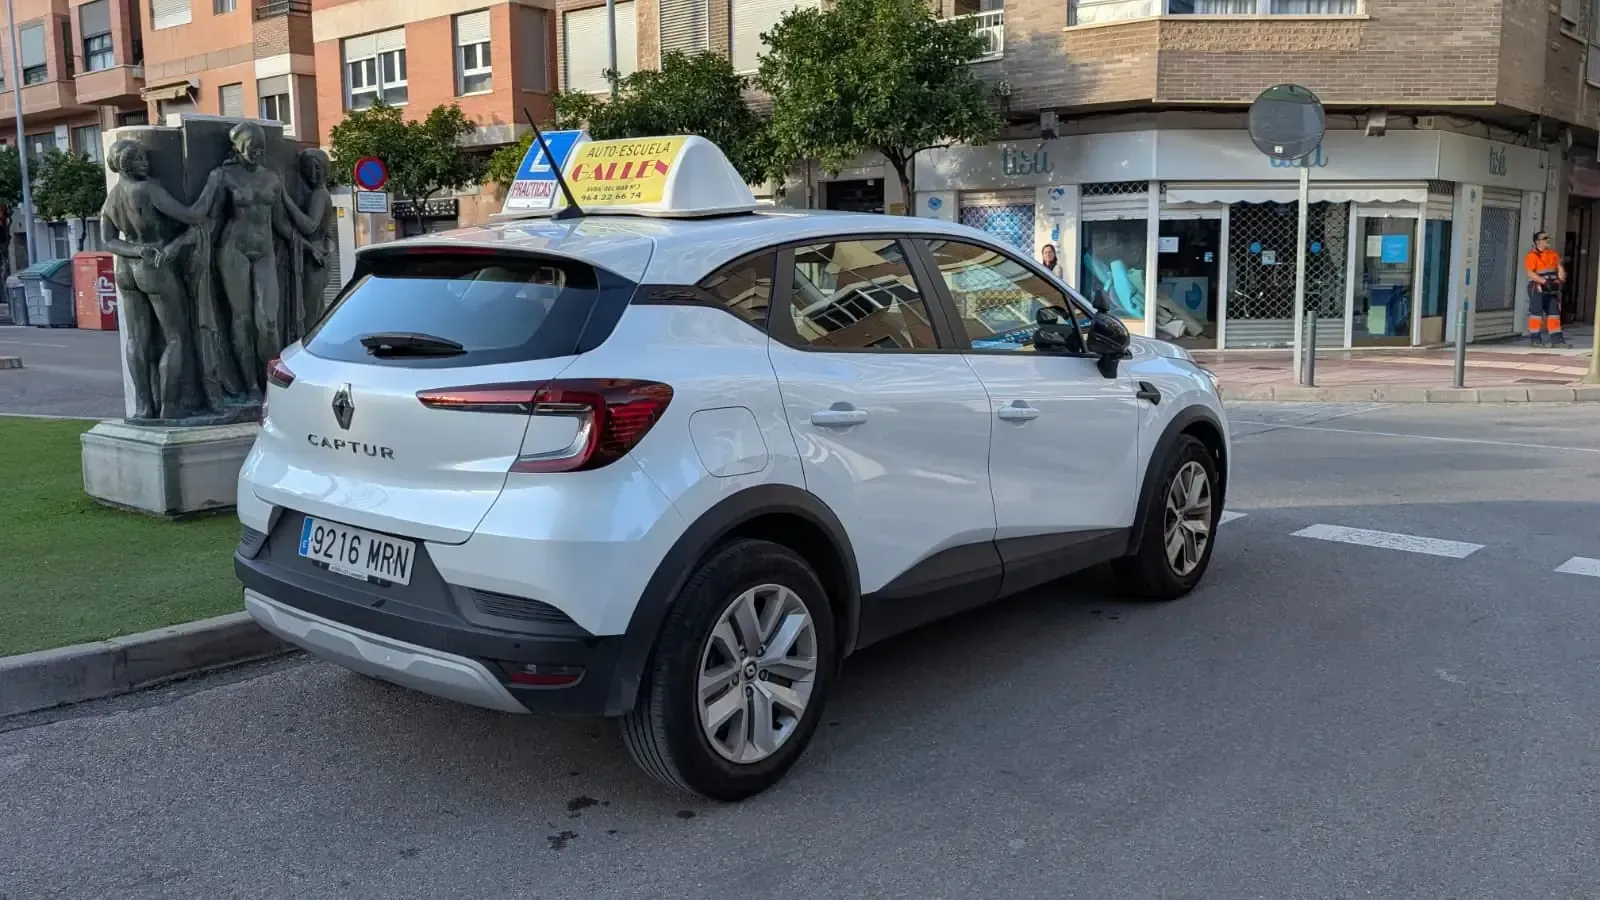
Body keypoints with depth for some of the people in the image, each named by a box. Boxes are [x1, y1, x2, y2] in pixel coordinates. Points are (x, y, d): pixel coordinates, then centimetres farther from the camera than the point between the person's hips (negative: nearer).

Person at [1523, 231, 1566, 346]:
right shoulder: (1532, 255, -9)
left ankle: (1556, 338, 11)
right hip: (1538, 288, -7)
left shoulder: (1553, 254, 13)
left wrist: (1561, 280, -10)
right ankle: (1535, 338, 0)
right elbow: (1530, 273, -18)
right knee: (1536, 312, -5)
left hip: (1552, 289, 7)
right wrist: (1544, 281, -24)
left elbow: (1560, 268, 9)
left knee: (1554, 312, 7)